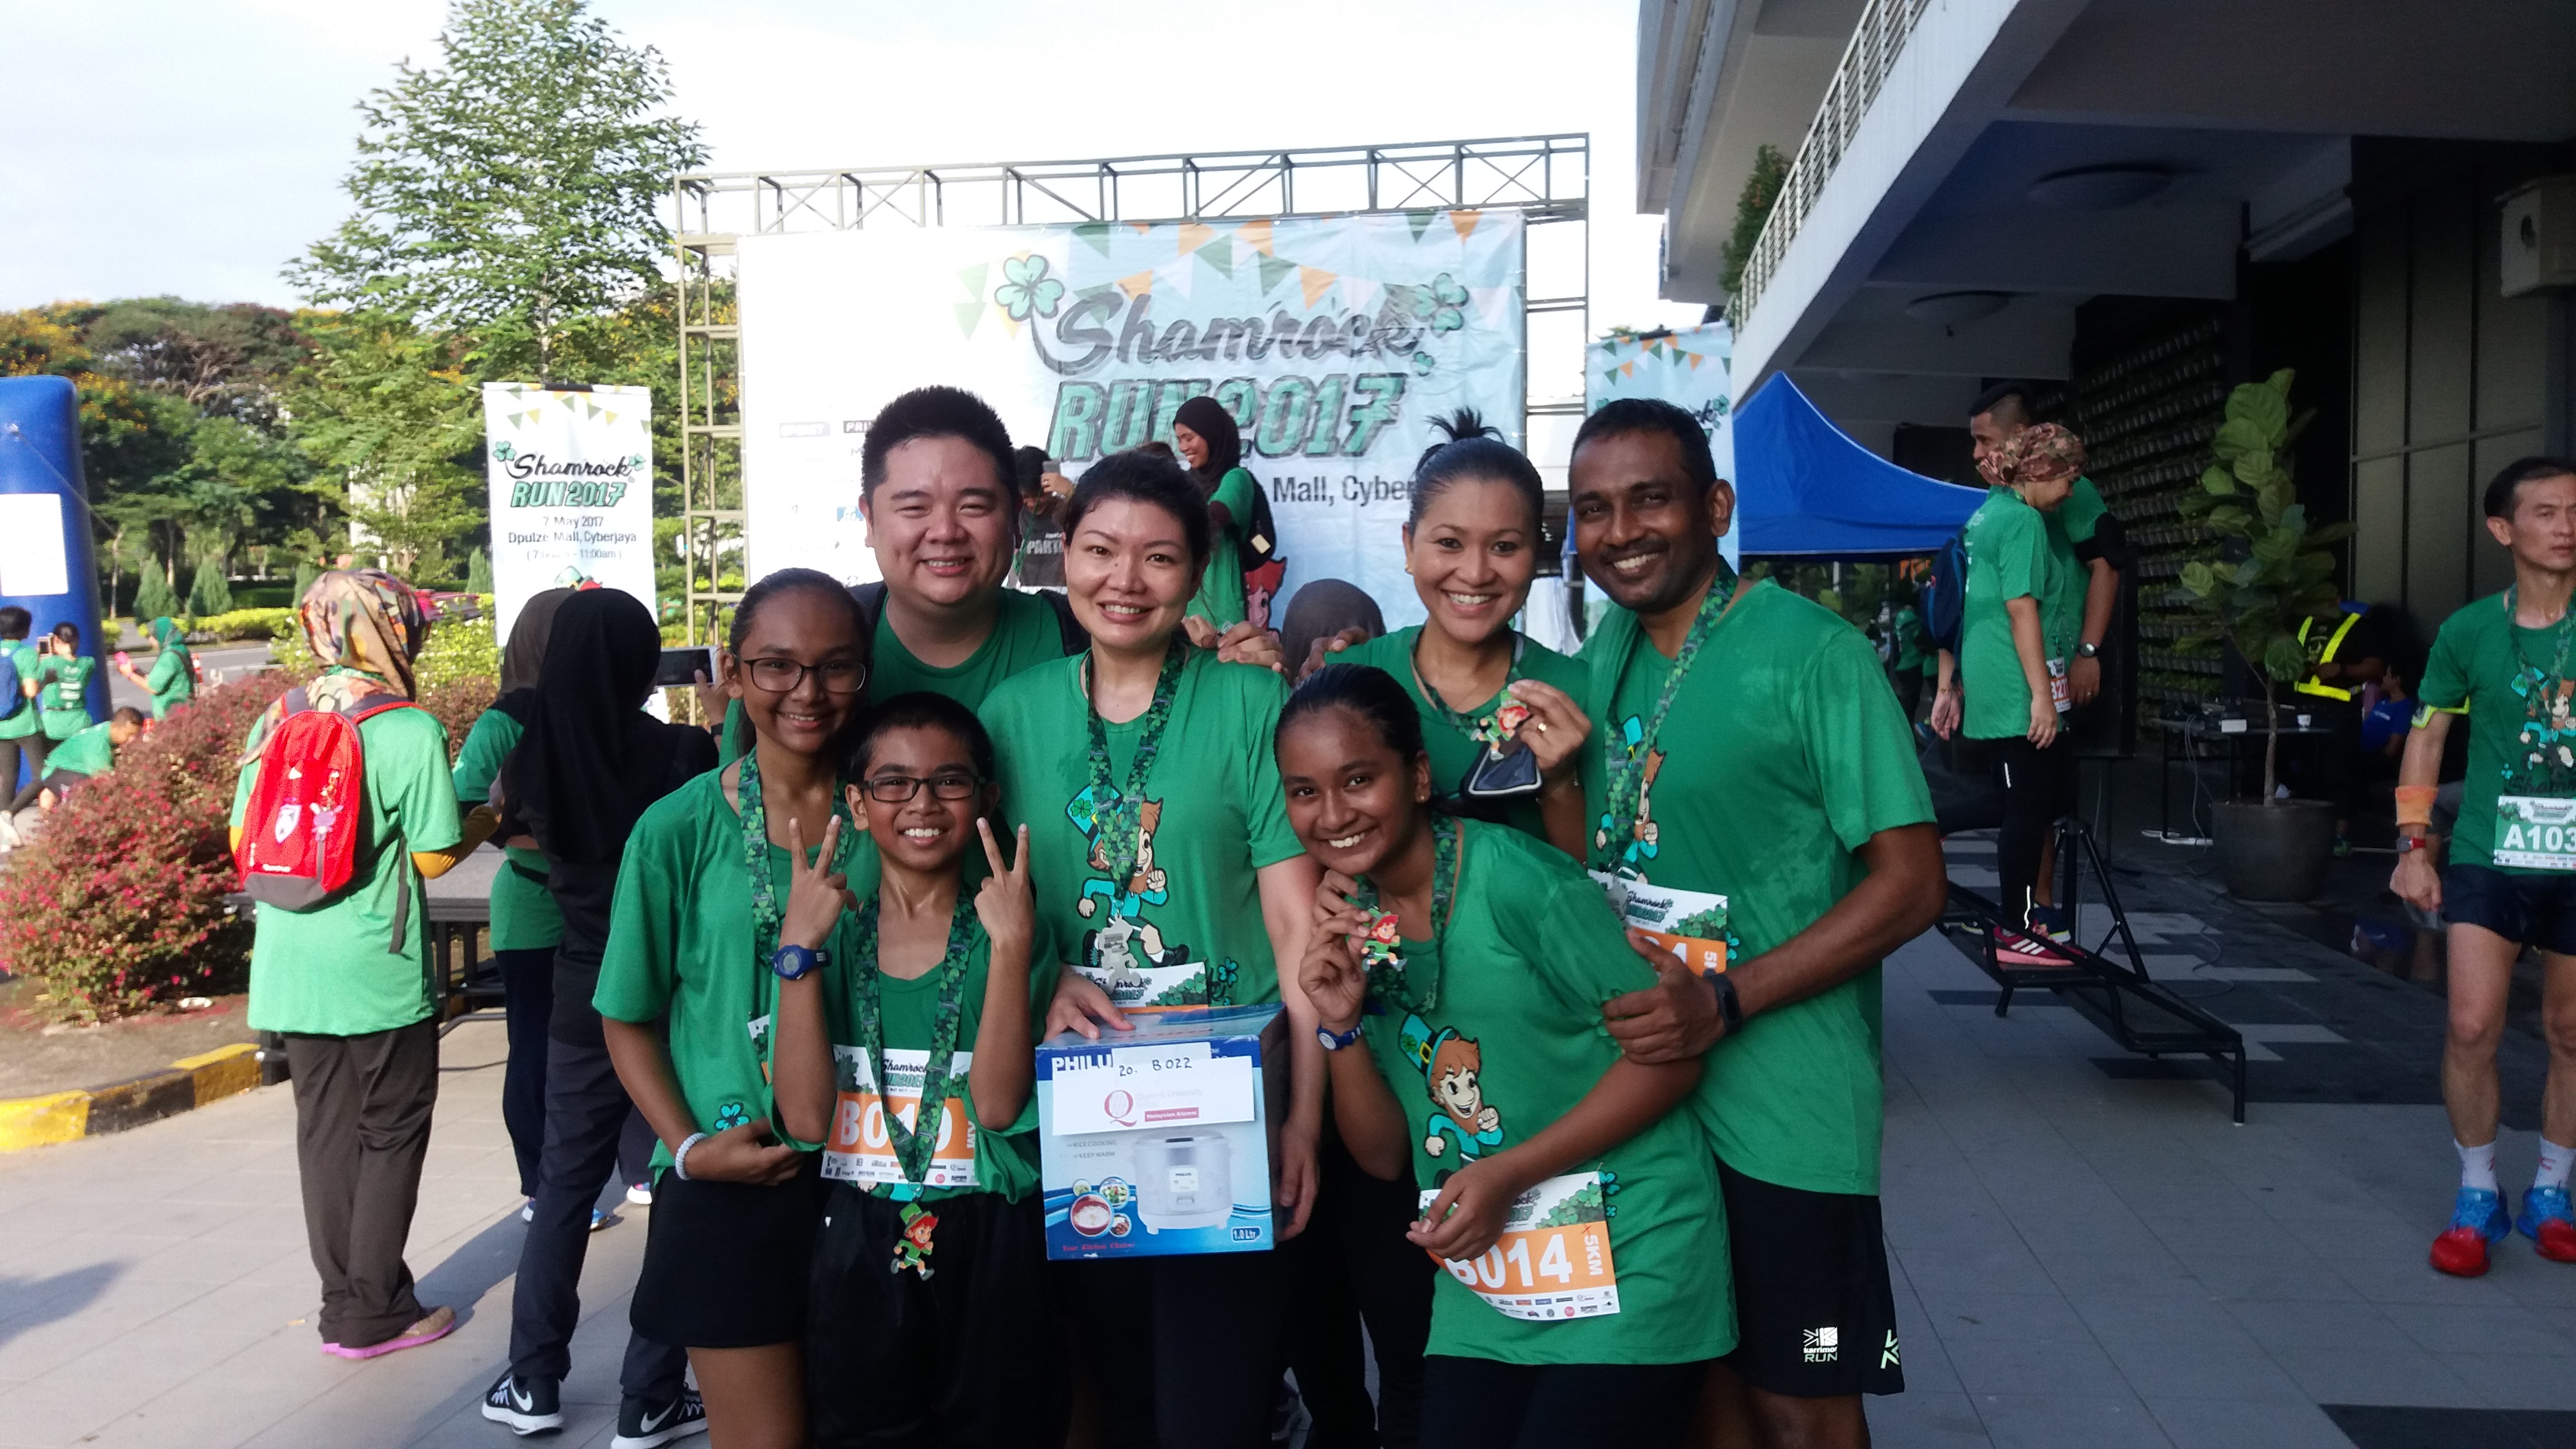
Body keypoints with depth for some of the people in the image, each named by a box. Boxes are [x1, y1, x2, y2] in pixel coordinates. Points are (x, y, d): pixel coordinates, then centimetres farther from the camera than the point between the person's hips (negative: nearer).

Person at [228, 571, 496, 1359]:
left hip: (290, 961, 6)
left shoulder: (276, 719, 4)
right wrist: (487, 820, 7)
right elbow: (435, 855, -11)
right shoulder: (413, 730, -12)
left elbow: (243, 841, 9)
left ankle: (343, 1302, 21)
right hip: (379, 967, -5)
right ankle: (374, 1313, 12)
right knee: (392, 1132, 8)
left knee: (325, 1129, 13)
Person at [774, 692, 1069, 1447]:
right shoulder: (834, 936, 2)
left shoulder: (1011, 932, -3)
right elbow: (805, 1116, -9)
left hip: (991, 1250, -1)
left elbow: (998, 1103, -15)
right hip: (857, 1251, 2)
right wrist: (799, 949, -14)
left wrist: (1011, 945, -22)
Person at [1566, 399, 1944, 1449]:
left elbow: (1910, 882, -16)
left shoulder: (1814, 653, -14)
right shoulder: (1607, 648, 6)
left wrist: (1723, 1005, -23)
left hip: (1781, 1111, -6)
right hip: (1637, 1086, 6)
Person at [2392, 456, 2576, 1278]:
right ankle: (2477, 1197, 11)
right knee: (2472, 1027, -7)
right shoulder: (2469, 630, -1)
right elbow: (2427, 738, 8)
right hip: (2488, 861, -1)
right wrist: (2413, 848, 3)